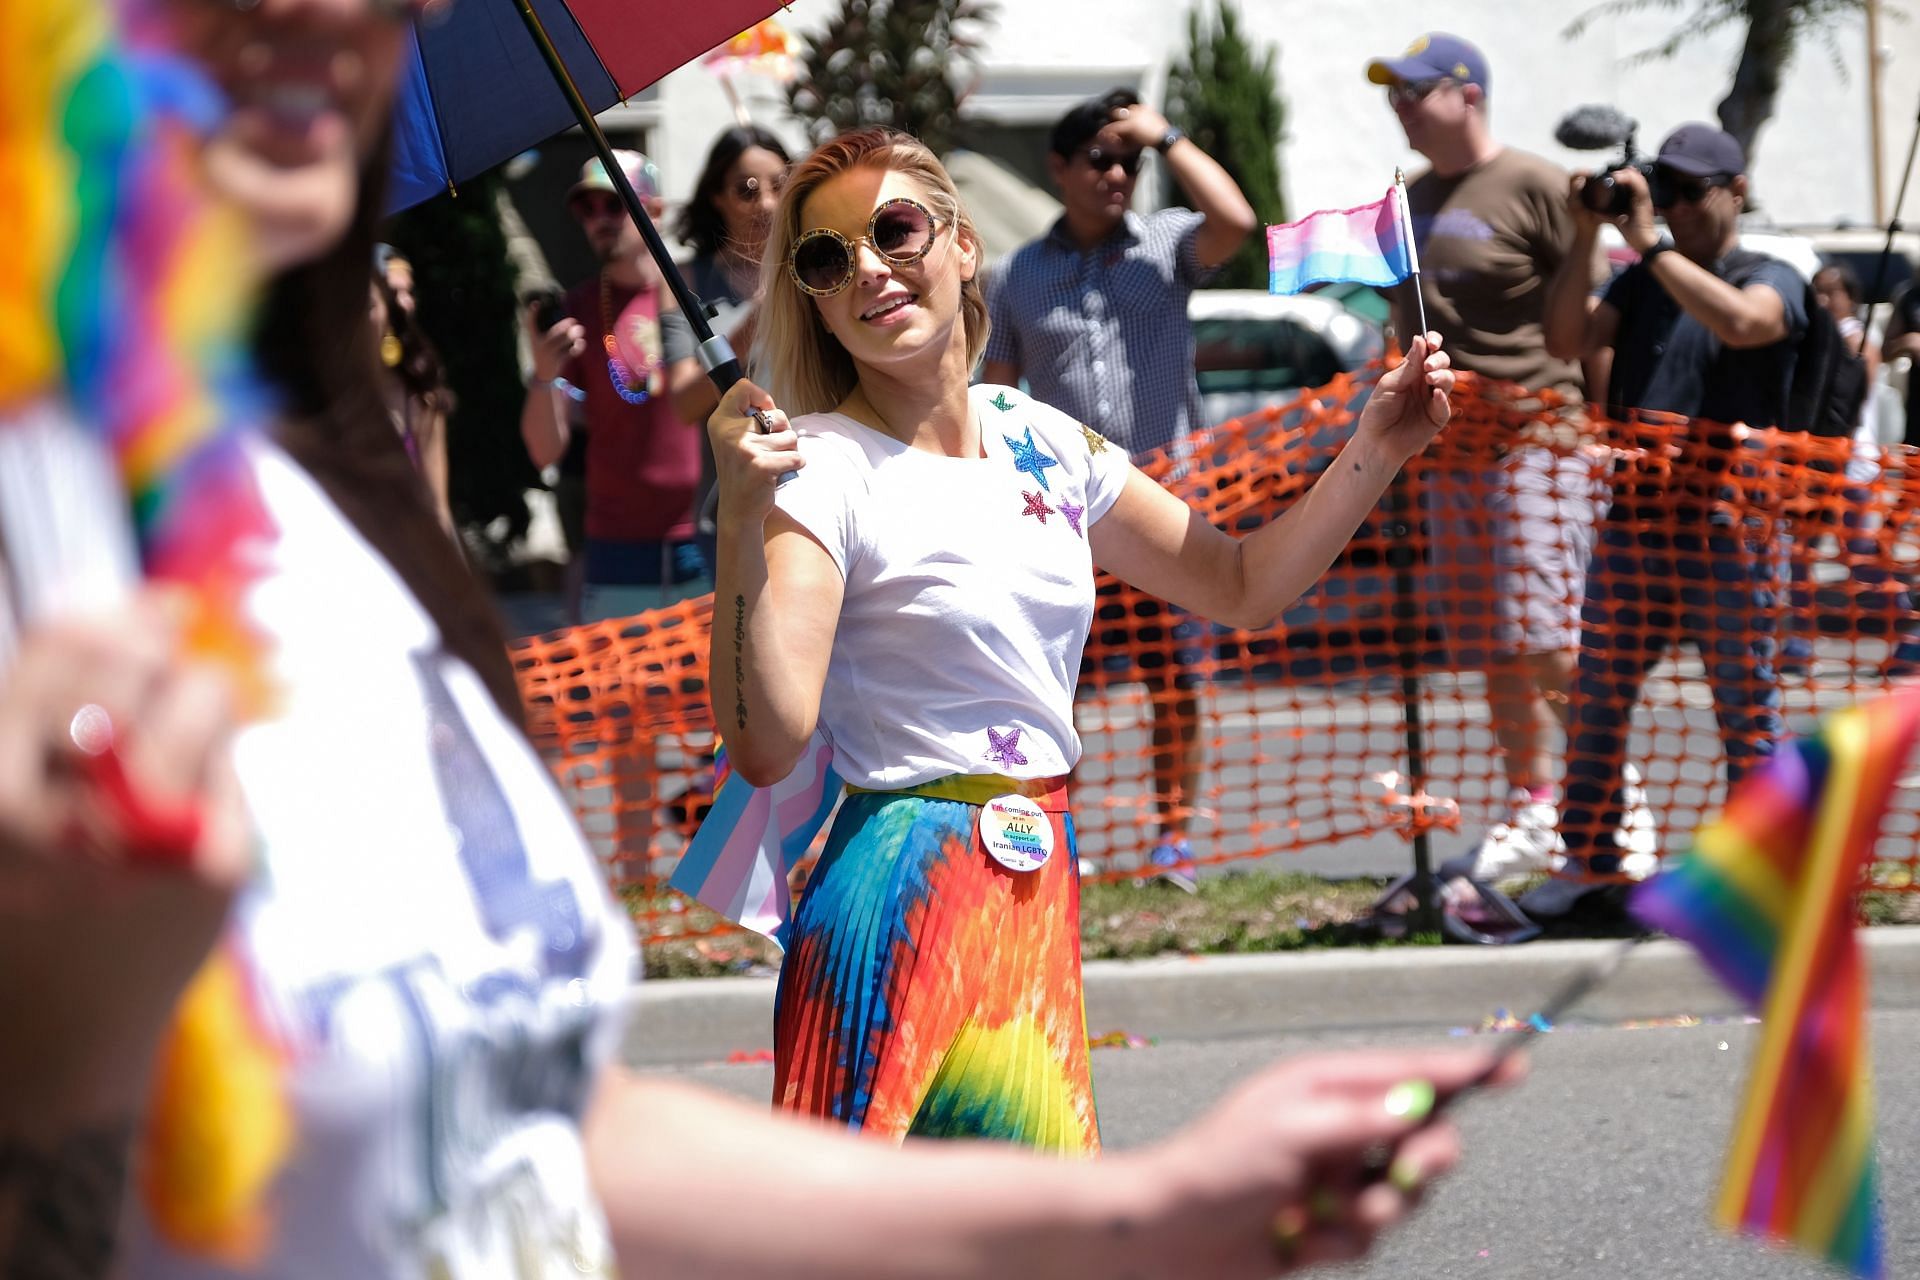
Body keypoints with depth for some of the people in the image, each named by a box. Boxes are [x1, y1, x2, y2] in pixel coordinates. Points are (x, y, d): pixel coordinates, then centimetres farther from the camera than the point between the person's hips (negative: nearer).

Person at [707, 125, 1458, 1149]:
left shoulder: (1045, 443, 10)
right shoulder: (822, 469, -11)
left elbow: (1242, 585, 21)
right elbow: (767, 743, -22)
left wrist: (1375, 451, 9)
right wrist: (742, 516, -32)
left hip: (1039, 893, 7)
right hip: (904, 899, -6)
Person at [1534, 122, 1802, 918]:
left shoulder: (1772, 281, 0)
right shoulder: (1640, 285, 15)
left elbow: (1740, 321, -24)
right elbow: (1569, 339, 1)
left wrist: (1649, 243, -22)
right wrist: (1586, 239, -8)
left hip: (1729, 531, -5)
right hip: (1633, 522, 5)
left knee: (1747, 710, 1)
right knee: (1597, 703, 6)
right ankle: (1588, 859, 15)